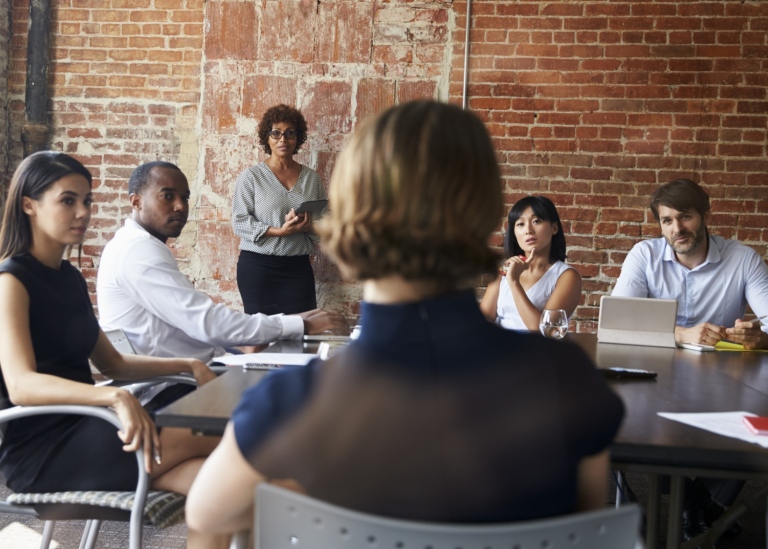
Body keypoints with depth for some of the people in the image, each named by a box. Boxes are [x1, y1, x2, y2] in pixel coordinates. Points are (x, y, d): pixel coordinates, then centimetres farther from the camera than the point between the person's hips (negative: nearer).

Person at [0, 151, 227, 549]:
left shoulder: (69, 277, 14)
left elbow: (111, 364, 20)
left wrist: (186, 365, 7)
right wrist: (115, 398, -41)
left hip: (81, 430, 7)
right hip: (39, 451, -7)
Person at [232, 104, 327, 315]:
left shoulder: (311, 177, 8)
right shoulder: (251, 176, -1)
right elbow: (239, 222, -7)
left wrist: (308, 226, -13)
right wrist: (280, 231, -17)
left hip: (298, 267, 2)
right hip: (258, 266, -2)